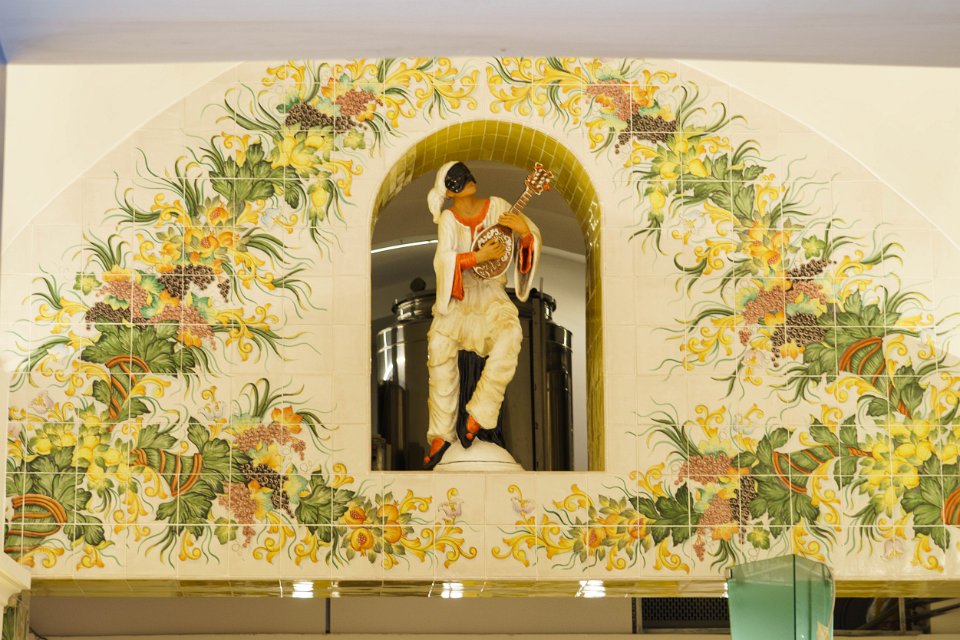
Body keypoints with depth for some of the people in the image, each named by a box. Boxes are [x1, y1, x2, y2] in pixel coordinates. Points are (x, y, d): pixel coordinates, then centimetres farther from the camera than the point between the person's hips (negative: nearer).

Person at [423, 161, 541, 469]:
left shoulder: (497, 206, 1)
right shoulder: (448, 219, 0)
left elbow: (533, 238, 4)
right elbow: (443, 260, -12)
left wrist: (524, 230, -18)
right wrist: (479, 257, -22)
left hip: (492, 293, 0)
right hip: (458, 294, 0)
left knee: (509, 334, -31)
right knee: (439, 345, -24)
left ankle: (478, 414, -21)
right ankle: (442, 433, -15)